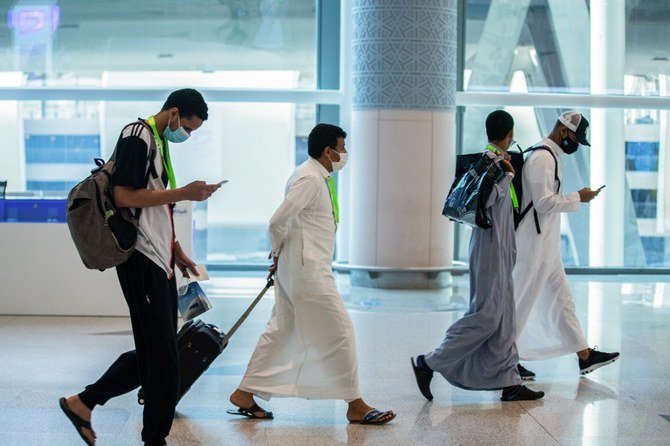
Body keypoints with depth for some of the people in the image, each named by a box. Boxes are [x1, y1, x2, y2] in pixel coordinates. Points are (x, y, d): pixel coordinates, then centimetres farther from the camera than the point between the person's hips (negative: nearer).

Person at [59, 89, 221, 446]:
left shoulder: (161, 142, 18)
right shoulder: (138, 136, -11)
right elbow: (124, 197, -21)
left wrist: (176, 251, 23)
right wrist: (182, 192, -18)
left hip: (159, 259, 10)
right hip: (141, 259, -10)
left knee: (155, 352, 13)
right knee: (161, 354, -4)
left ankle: (83, 402, 21)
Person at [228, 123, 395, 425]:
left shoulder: (316, 177, 15)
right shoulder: (310, 179, -17)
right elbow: (278, 222, -21)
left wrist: (280, 255, 13)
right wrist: (278, 253, -5)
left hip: (296, 271, 10)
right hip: (307, 270, -10)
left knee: (281, 331, 13)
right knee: (339, 331, -4)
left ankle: (245, 394, 19)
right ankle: (355, 406, 3)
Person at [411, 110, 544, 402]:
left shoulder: (492, 159, 14)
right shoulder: (491, 159, -14)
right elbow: (488, 198, -26)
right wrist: (508, 174, -14)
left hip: (499, 250, 10)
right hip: (490, 248, -10)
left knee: (502, 318, 8)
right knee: (486, 315, -9)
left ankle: (509, 382, 10)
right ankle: (429, 363, -3)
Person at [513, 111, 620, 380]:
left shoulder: (550, 156, 15)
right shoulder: (542, 157, -17)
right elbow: (544, 202, -23)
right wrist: (578, 198, -14)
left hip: (546, 247, 11)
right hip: (534, 245, -11)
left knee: (561, 298, 13)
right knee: (522, 302, -2)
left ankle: (585, 356, 19)